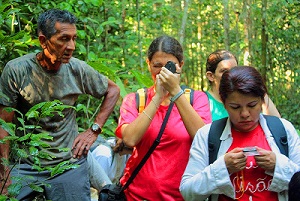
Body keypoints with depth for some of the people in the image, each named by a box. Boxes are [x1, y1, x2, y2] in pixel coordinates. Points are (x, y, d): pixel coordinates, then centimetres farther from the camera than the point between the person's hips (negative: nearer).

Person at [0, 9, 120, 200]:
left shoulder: (78, 69, -6)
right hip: (25, 165, -1)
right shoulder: (16, 70, -11)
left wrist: (94, 130, 2)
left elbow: (113, 90, 12)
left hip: (70, 164, 2)